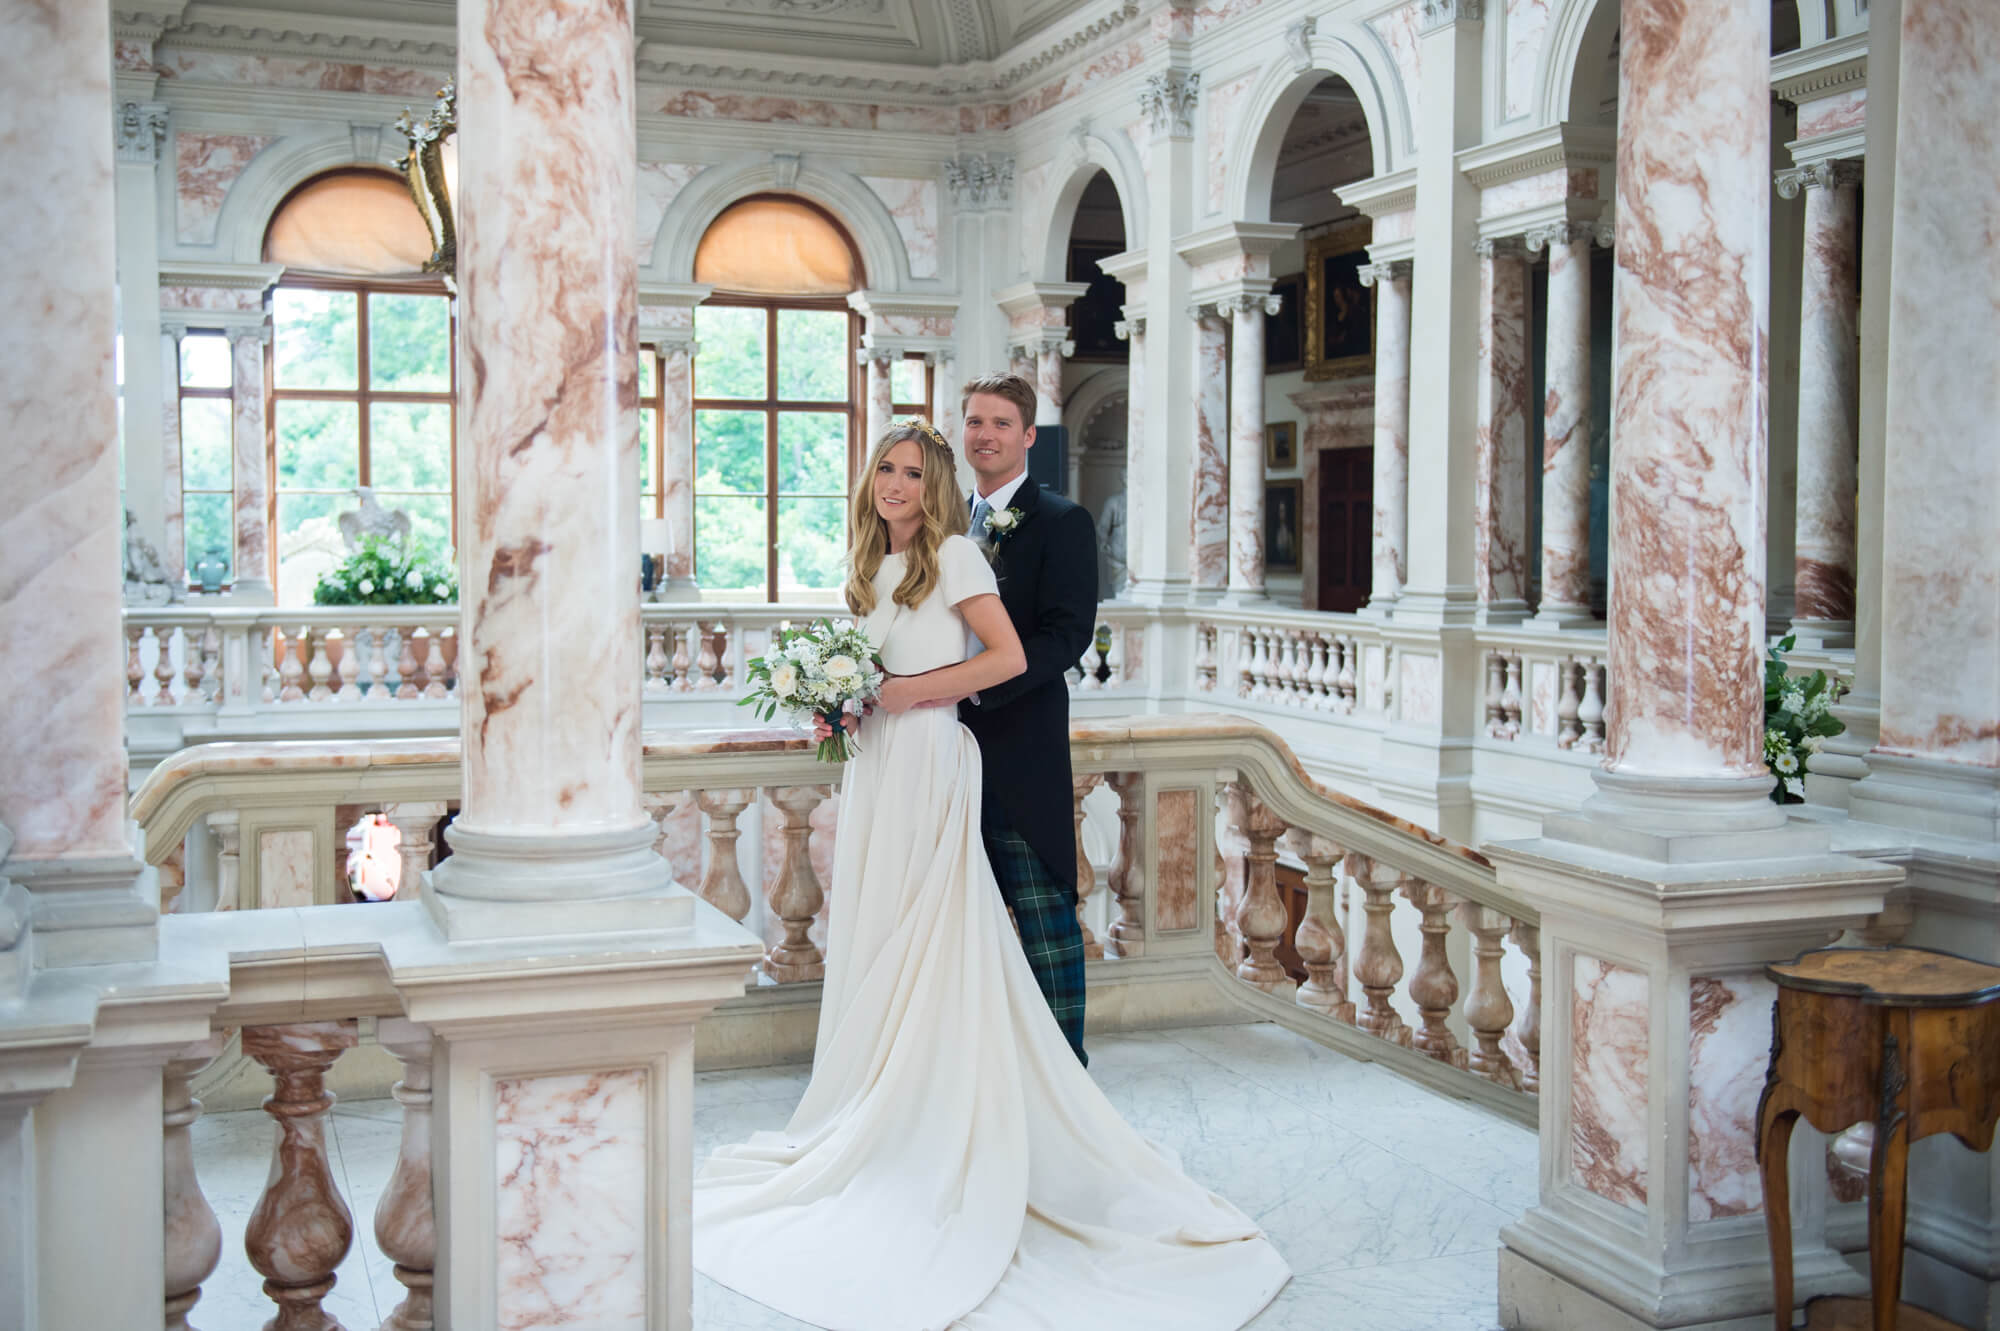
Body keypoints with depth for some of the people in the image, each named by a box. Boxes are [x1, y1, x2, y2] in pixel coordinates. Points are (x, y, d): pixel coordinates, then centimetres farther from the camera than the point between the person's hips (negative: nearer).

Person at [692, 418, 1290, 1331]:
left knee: (926, 941, -5)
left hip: (928, 761, -8)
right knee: (872, 941, 8)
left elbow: (1009, 656, -15)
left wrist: (902, 694, -15)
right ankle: (875, 1114, 15)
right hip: (874, 768, 8)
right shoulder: (872, 568, 17)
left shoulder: (954, 554, -6)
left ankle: (935, 1129, 3)